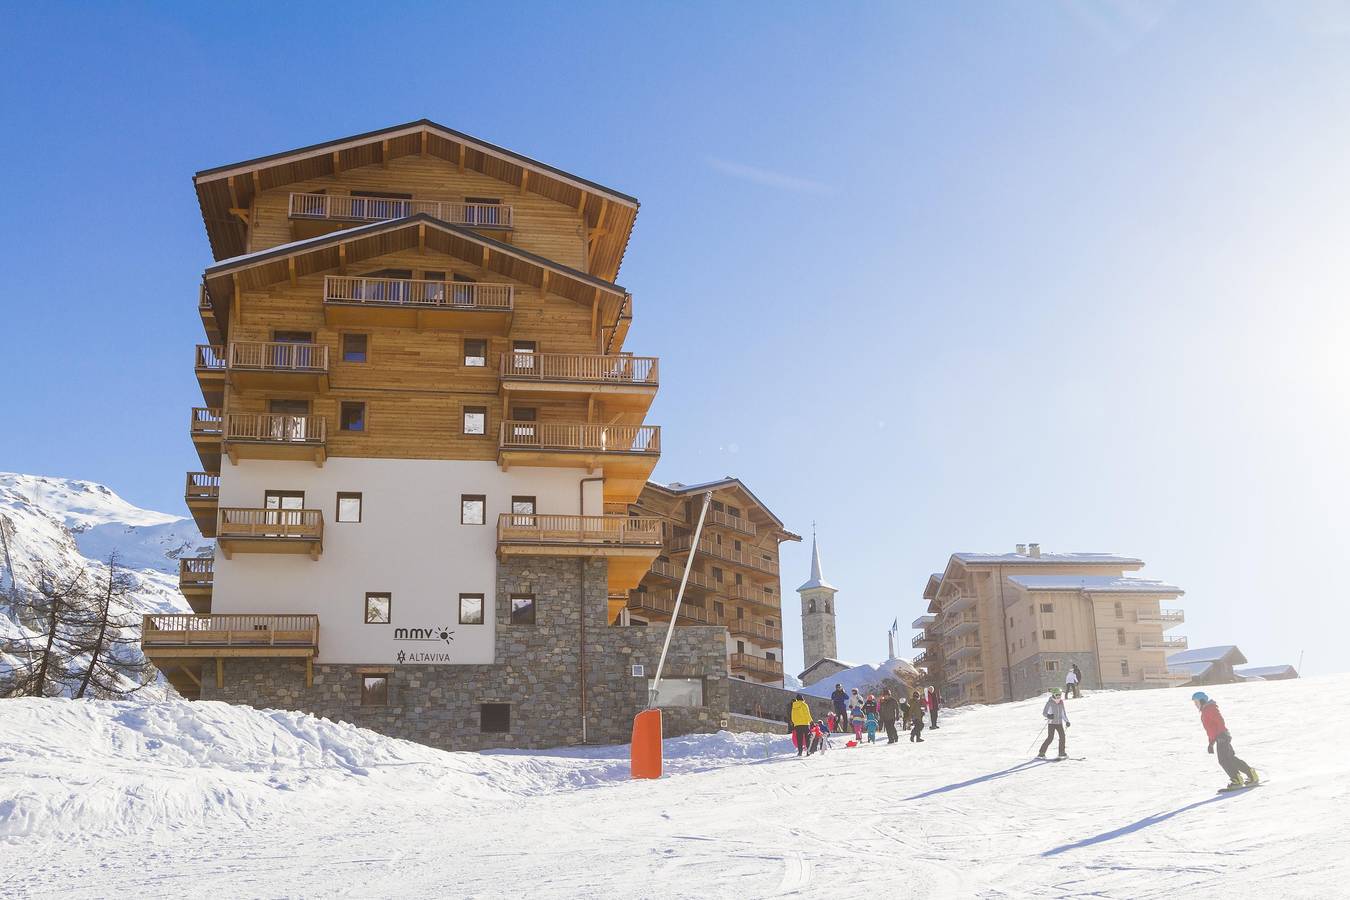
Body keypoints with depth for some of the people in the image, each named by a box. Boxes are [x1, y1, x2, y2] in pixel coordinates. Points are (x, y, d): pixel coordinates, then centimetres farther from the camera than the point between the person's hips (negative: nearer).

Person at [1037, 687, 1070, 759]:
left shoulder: (1061, 702, 6)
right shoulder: (1049, 703, -10)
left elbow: (1063, 712, 17)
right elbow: (1044, 712, -12)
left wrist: (1067, 721, 16)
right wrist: (1048, 716, -33)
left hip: (1059, 723, 5)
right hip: (1051, 723, -5)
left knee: (1062, 737, -3)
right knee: (1050, 738, -11)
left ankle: (1062, 753, 13)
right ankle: (1041, 753, -6)